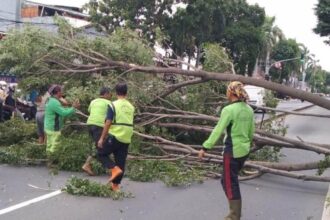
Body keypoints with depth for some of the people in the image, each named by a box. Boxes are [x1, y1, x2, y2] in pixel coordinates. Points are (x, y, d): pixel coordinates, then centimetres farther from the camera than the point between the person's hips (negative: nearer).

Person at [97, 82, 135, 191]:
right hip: (126, 138, 5)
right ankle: (115, 184, 16)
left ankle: (114, 169, -10)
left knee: (101, 154, 10)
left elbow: (108, 123, -10)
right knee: (121, 162, 11)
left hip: (115, 136, -5)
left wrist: (102, 138, -7)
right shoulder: (131, 107, 11)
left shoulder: (113, 105, -7)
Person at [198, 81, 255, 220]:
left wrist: (205, 147, -15)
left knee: (230, 183, 5)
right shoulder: (249, 110, 4)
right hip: (244, 150, 8)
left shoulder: (229, 110, -18)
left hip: (232, 151, -8)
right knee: (227, 180, 22)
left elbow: (218, 131, -19)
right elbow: (251, 131, 14)